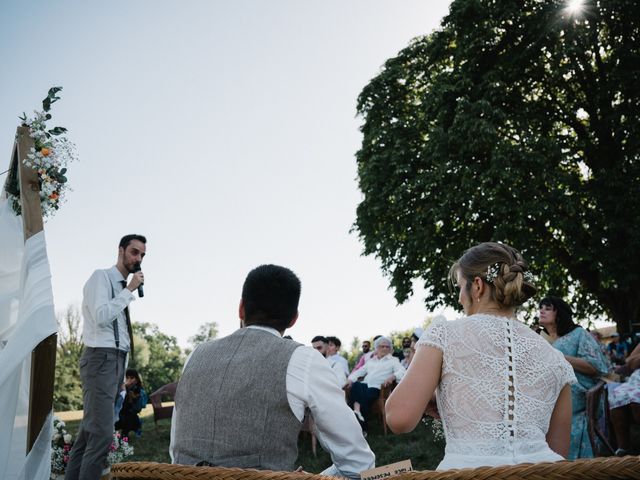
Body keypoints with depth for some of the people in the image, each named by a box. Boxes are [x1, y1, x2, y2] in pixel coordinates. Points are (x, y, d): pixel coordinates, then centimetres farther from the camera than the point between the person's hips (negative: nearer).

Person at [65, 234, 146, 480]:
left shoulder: (122, 285, 18)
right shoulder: (101, 277, -6)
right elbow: (101, 317, -19)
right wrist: (129, 290, -13)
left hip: (116, 360, 9)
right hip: (101, 359, -9)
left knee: (90, 430, 10)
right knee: (102, 434, -15)